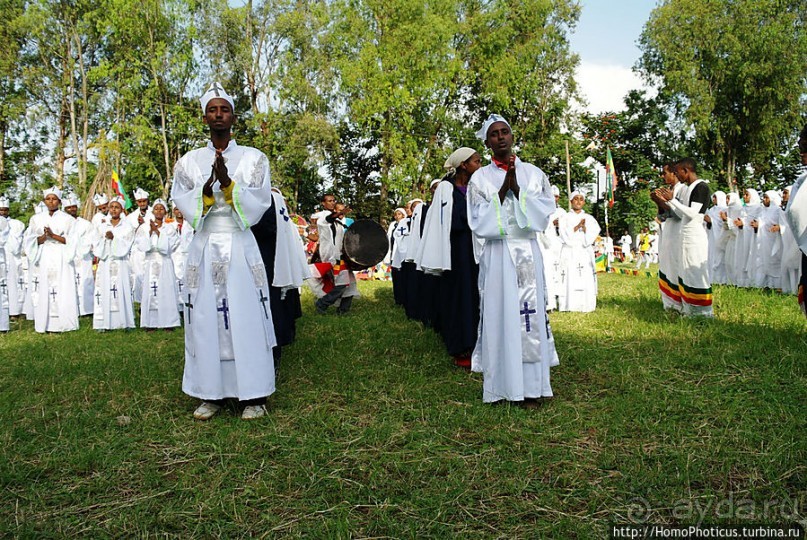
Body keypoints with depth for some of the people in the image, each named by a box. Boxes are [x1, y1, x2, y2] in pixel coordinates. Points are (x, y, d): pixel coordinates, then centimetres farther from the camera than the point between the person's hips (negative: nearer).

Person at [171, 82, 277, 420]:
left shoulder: (253, 158, 6)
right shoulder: (189, 161, 11)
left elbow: (259, 204, -2)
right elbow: (184, 205, 3)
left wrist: (228, 183, -16)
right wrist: (208, 186, -15)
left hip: (241, 248, -2)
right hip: (204, 248, 2)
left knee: (247, 319, -3)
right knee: (205, 321, 2)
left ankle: (254, 395, 6)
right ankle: (210, 394, 12)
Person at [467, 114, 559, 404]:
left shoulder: (533, 173, 10)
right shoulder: (480, 178, 5)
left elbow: (546, 210, 0)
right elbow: (479, 222, -4)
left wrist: (516, 189, -11)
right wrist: (503, 189, -12)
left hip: (528, 253, 2)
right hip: (496, 254, -2)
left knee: (531, 313, 1)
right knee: (498, 314, -3)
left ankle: (531, 383, 8)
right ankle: (499, 382, 5)